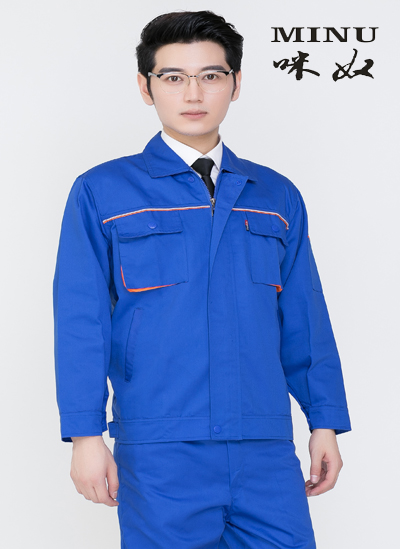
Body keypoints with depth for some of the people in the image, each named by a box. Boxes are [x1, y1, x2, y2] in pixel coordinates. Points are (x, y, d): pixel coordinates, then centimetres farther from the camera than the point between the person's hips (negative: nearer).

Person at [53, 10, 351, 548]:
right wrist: (86, 435, -7)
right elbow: (80, 322, -1)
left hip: (267, 449, 3)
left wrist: (325, 422, 9)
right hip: (159, 454, -2)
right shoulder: (102, 193, 3)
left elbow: (305, 322, 12)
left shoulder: (277, 196, 12)